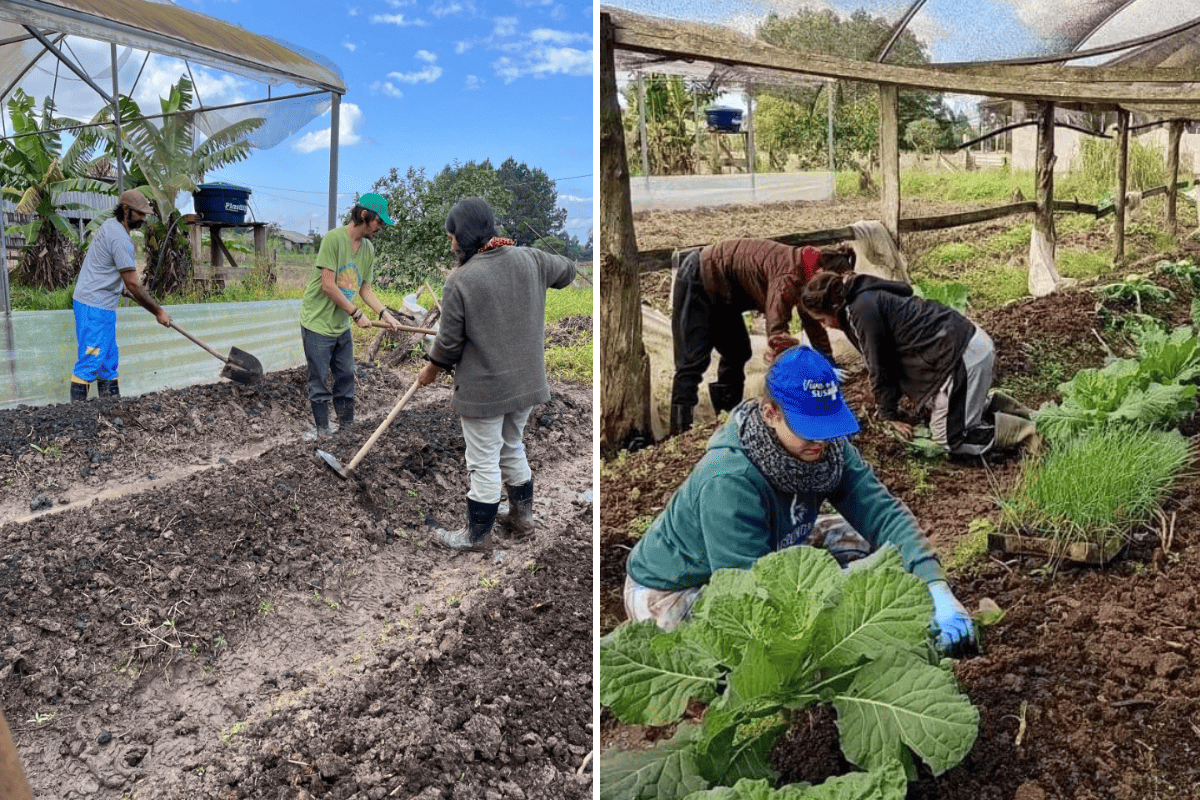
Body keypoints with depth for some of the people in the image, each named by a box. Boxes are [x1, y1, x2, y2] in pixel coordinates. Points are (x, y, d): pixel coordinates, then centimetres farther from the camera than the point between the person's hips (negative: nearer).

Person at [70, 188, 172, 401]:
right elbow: (133, 284, -18)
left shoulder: (110, 226, 13)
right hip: (94, 306, -11)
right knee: (91, 361, -10)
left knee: (108, 359, 13)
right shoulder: (120, 239, -19)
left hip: (101, 305, 11)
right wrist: (158, 311, -11)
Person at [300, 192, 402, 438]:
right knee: (320, 380, 3)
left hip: (343, 325, 7)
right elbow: (328, 286, -21)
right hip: (318, 323, -7)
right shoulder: (334, 238, -18)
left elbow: (365, 288, 11)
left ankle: (347, 426, 25)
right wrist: (357, 314, -17)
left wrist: (385, 314, -3)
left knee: (346, 376, 12)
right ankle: (322, 429, 16)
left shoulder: (368, 249, 6)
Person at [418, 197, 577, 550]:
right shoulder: (529, 260, -4)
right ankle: (522, 515, 39)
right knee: (513, 448, 25)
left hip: (484, 390, -6)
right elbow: (568, 270, 16)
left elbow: (449, 344, -12)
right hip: (527, 382, 6)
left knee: (484, 462, 7)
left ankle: (475, 534, 22)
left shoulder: (459, 281, -18)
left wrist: (431, 370, 7)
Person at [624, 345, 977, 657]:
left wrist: (937, 588, -32)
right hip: (668, 594, -7)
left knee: (852, 536, -4)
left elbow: (884, 513, -19)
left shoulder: (829, 448, -16)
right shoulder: (728, 482, -37)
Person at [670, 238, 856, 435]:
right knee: (692, 362, -14)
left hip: (719, 292, 10)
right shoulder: (789, 277, -32)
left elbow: (813, 324, 11)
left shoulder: (806, 273, -1)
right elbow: (777, 334, -37)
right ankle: (680, 433, -15)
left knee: (737, 354, 11)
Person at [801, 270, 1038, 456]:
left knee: (951, 437, -3)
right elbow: (890, 354, 21)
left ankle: (1023, 430, 1)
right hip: (970, 339, 10)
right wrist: (886, 404, 25)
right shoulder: (868, 296, 14)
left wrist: (890, 416, 3)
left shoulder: (862, 309, -15)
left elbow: (879, 366, -9)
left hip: (964, 354, -10)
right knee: (933, 409, 25)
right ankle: (995, 404, 24)